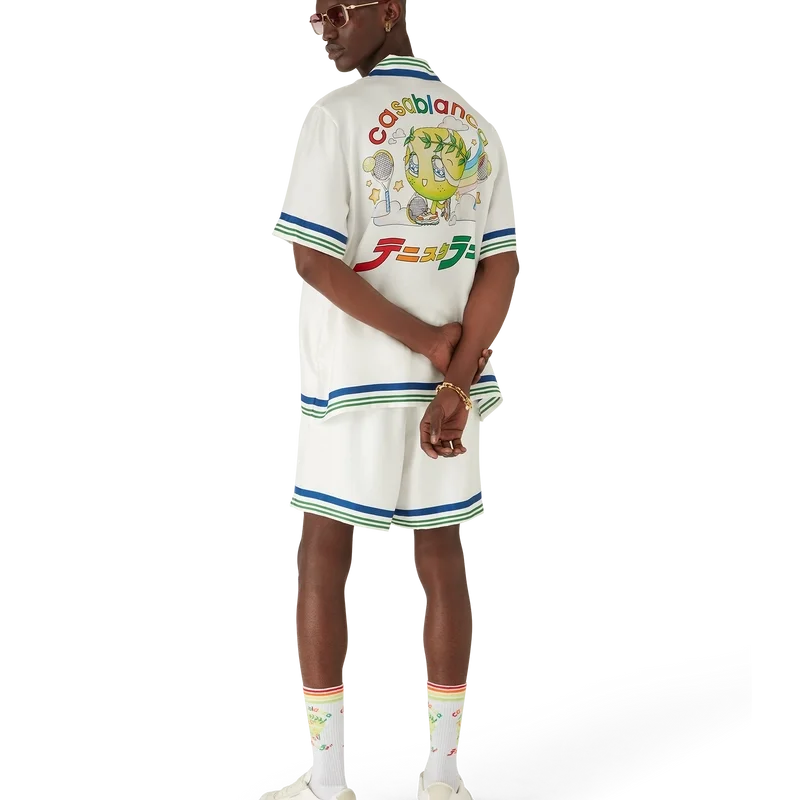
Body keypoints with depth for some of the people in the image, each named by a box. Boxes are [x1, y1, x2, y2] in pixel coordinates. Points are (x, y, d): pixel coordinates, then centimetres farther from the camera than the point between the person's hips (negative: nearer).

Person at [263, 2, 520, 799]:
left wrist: (427, 344, -10)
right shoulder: (477, 126, 6)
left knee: (322, 560, 6)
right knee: (441, 560, 10)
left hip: (352, 379, -4)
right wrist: (455, 385, -9)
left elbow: (311, 259, -15)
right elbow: (501, 270, -1)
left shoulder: (338, 114, -10)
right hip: (452, 383, 4)